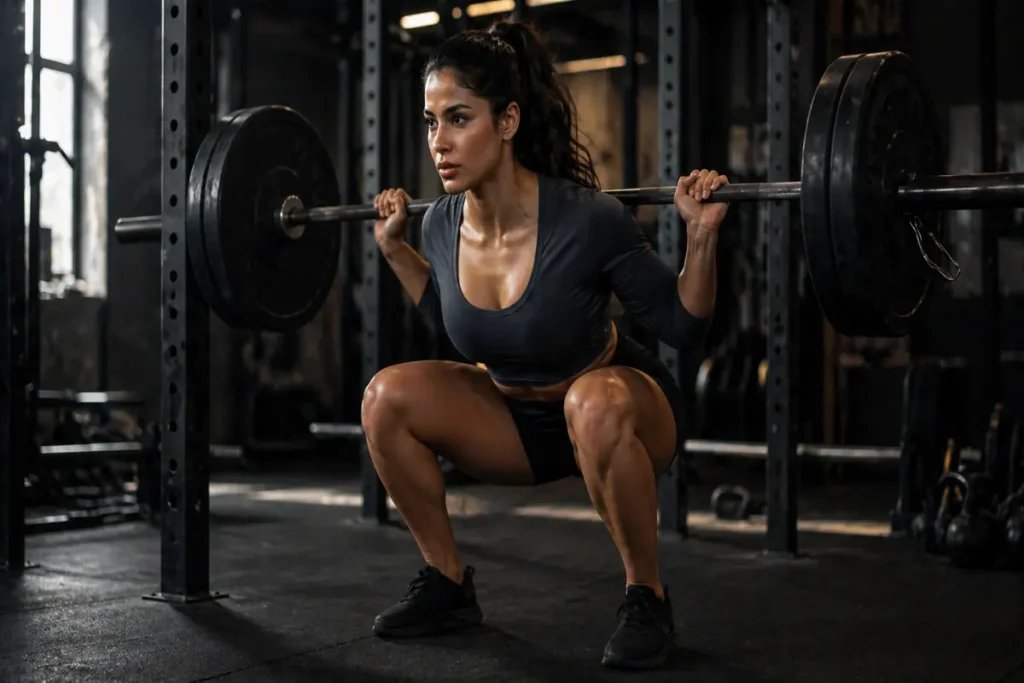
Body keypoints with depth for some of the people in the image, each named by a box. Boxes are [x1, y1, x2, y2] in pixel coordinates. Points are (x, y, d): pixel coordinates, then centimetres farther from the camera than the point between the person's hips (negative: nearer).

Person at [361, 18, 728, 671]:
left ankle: (647, 600, -15)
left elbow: (685, 327, -16)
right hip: (516, 417, 5)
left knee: (591, 403, -39)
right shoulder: (442, 224, -13)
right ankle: (449, 584, 3)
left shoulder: (585, 220, -28)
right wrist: (395, 247, 3)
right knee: (387, 397, -15)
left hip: (616, 412, -5)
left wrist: (702, 234, -30)